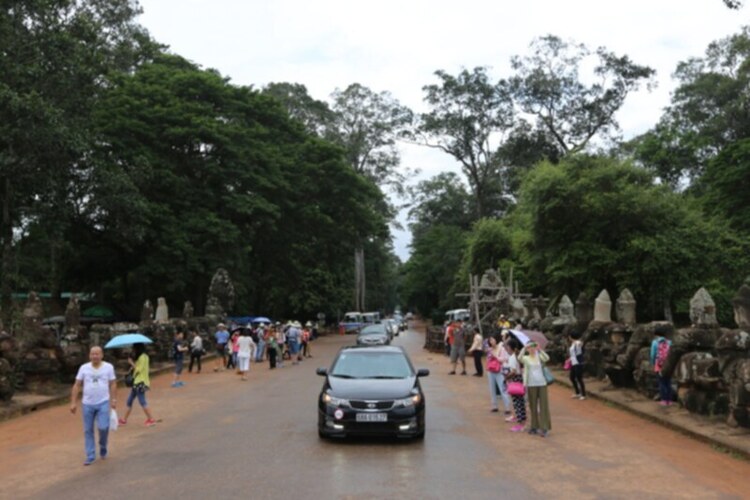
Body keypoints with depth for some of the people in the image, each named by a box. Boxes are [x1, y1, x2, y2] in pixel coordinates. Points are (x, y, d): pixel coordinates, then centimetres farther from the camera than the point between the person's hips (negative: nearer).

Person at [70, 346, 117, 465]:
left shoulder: (108, 367, -1)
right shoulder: (84, 368, 1)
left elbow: (113, 384, 2)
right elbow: (77, 386, 2)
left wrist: (114, 400, -5)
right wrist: (73, 402, -2)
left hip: (103, 403, -2)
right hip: (87, 404, 2)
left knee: (103, 427, -11)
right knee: (88, 431, 7)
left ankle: (103, 448, 18)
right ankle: (90, 456, 17)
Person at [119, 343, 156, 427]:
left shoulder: (142, 357, -15)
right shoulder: (144, 356, 14)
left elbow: (139, 369, -18)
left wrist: (131, 363, -11)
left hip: (140, 382, -10)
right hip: (137, 382, 10)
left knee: (142, 402, -9)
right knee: (129, 401, 14)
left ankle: (151, 419, -6)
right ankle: (124, 420, 23)